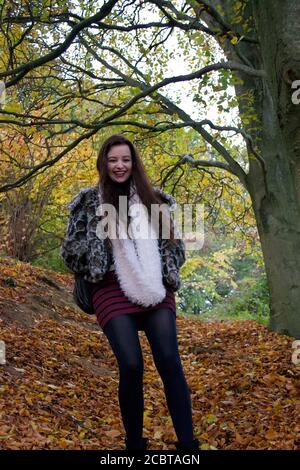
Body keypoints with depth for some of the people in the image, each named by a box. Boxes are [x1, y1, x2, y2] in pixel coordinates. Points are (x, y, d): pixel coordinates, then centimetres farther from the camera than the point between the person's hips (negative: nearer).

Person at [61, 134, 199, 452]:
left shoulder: (153, 198, 13)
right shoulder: (90, 200, 7)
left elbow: (173, 243, 20)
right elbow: (70, 250, 8)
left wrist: (165, 273, 6)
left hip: (156, 292, 2)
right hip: (114, 292, -2)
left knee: (170, 361, -10)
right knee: (131, 367, -13)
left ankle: (187, 443, -1)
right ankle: (134, 443, 9)